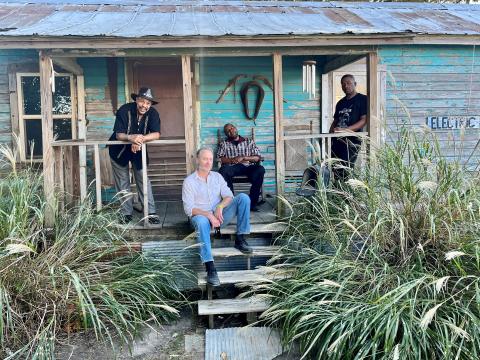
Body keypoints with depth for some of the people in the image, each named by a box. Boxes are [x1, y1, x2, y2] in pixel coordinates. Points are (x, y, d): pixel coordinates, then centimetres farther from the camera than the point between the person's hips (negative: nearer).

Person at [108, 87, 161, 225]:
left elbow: (156, 134, -27)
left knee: (144, 180, -4)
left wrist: (141, 139, -43)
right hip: (119, 150, 0)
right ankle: (126, 213, 18)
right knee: (122, 183, 7)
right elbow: (118, 134, -25)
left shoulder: (153, 114, -18)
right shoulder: (124, 110, -23)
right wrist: (131, 138, -46)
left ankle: (151, 213, -1)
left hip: (138, 150, 1)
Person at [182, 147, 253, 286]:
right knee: (201, 222, -42)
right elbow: (189, 208, -9)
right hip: (201, 216, -4)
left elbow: (229, 196, 4)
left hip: (219, 216, 4)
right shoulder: (189, 181, 1)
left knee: (243, 197, -15)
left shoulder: (217, 176, 14)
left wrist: (220, 206, -19)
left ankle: (240, 239, -14)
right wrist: (208, 215, -24)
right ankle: (210, 269, -47)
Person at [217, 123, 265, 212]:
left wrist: (242, 158, -6)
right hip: (232, 167, 0)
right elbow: (220, 158, 6)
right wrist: (232, 160, -12)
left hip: (248, 167, 1)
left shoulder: (249, 141, 19)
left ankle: (252, 203, -28)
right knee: (223, 170, -36)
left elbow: (257, 157, 8)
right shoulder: (224, 144, 20)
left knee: (260, 169, -32)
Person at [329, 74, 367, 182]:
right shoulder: (340, 103, 22)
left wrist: (345, 129, -20)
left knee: (345, 172, -13)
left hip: (352, 140, -6)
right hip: (337, 140, 6)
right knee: (335, 171, 1)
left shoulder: (362, 99, 1)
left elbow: (364, 120, -9)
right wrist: (330, 133, 5)